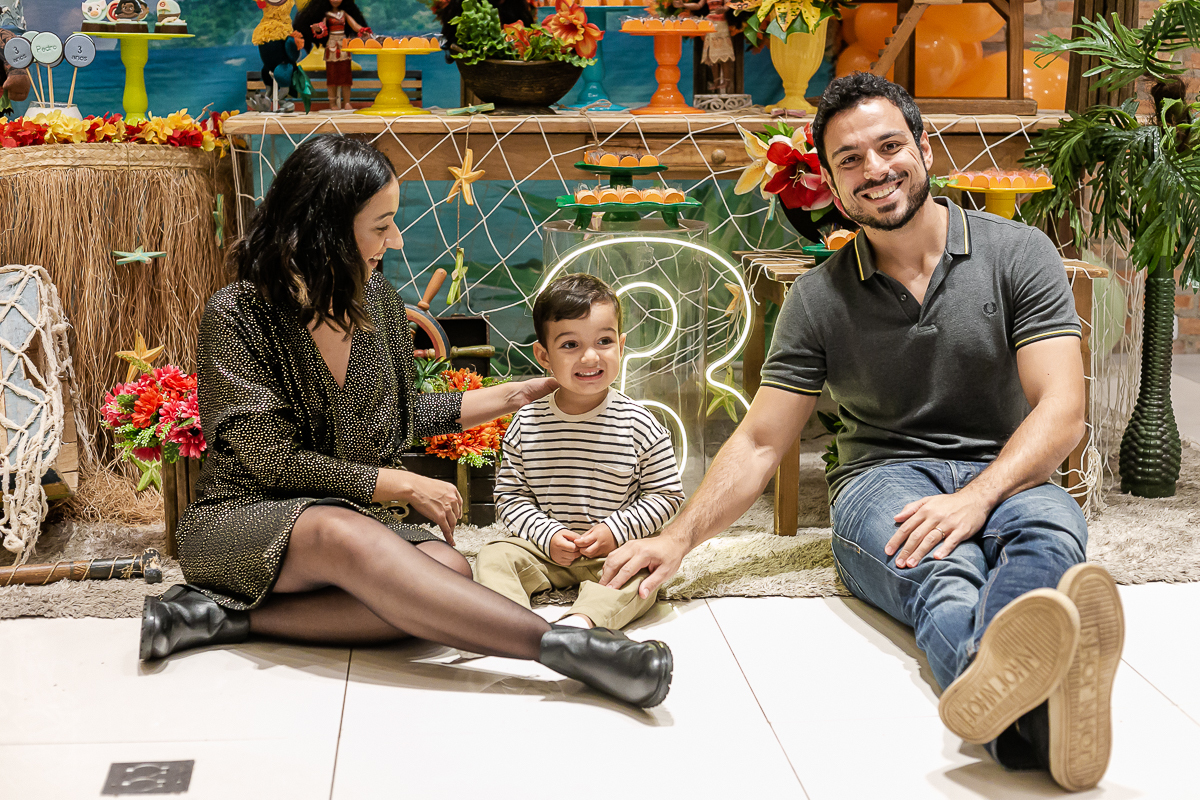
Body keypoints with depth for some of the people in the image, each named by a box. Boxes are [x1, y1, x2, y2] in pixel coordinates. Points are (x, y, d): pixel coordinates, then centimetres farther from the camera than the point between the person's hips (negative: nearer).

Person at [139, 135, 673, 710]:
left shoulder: (377, 301, 7)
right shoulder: (238, 314, -12)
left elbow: (403, 413, 21)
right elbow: (272, 460, -15)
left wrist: (513, 395, 17)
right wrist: (403, 486, -14)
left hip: (359, 519, 6)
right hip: (244, 521, -5)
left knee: (448, 571, -28)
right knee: (341, 532, -40)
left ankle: (231, 616, -23)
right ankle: (559, 645, -47)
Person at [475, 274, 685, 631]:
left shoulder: (639, 425, -8)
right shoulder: (527, 424, -2)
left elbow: (667, 495, -2)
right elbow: (510, 495, 2)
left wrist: (616, 530, -13)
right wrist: (548, 535, -13)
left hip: (617, 549, -3)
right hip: (546, 548, 3)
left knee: (642, 574, -31)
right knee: (493, 556, -18)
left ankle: (582, 620, -51)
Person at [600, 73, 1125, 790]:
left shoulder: (1017, 253, 3)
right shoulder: (821, 298, 6)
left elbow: (1061, 411, -6)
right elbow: (760, 442, 7)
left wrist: (975, 497, -24)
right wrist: (680, 537, -9)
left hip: (1004, 478, 1)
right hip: (882, 480, 0)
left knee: (1049, 530, -38)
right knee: (941, 565, -38)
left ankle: (992, 682, -73)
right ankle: (1035, 701, -73)